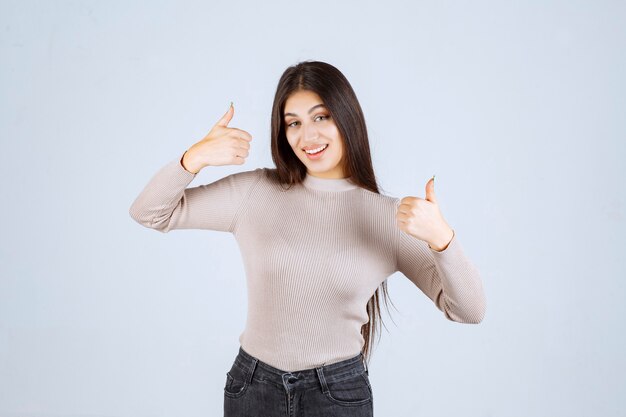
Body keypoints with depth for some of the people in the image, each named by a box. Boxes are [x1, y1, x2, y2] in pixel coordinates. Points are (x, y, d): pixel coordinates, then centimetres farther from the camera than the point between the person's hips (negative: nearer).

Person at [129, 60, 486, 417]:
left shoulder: (389, 216, -9)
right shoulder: (254, 192, -5)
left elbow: (469, 311, -11)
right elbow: (149, 213, -2)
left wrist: (440, 236, -29)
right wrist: (196, 157, -20)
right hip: (252, 386, 2)